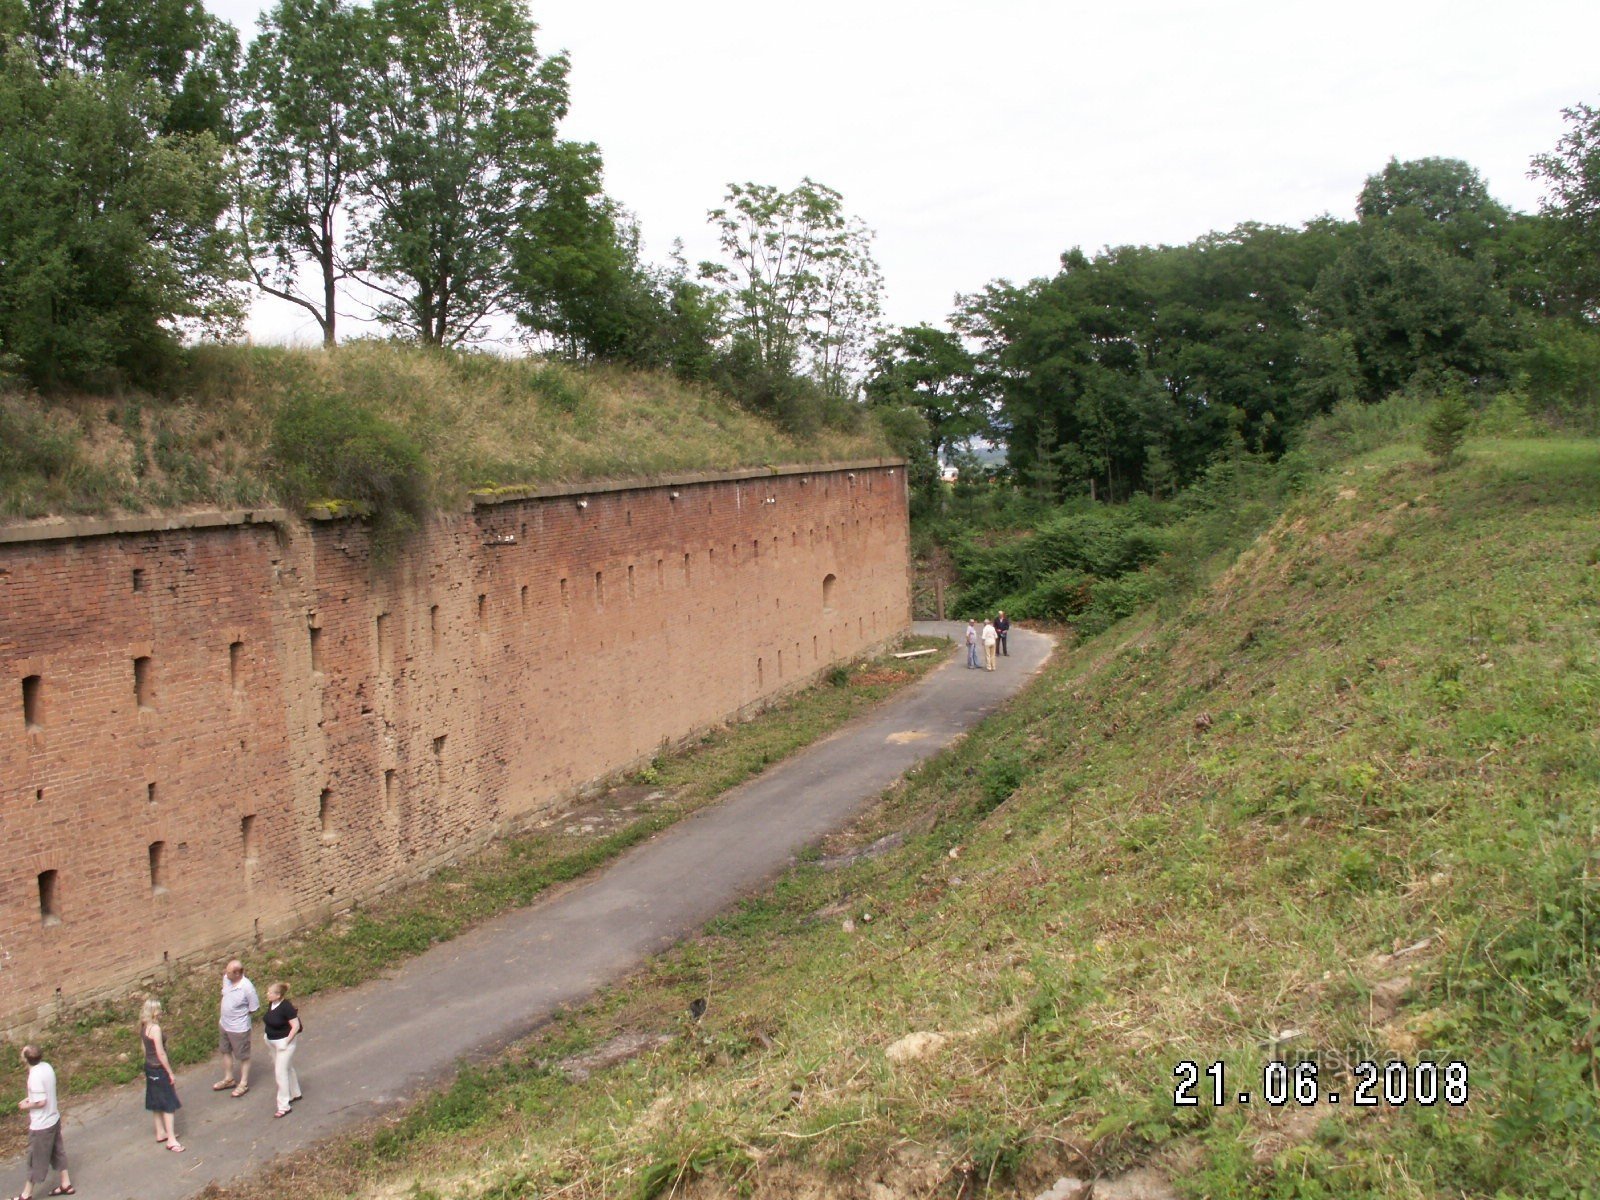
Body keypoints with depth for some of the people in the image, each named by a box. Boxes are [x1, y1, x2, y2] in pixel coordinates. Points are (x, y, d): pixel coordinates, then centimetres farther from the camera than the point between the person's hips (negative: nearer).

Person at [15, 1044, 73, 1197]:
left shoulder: (35, 1076, -28)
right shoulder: (47, 1067, -3)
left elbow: (41, 1102, -25)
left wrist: (26, 1106, -9)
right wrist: (29, 1098, 8)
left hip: (41, 1125, -8)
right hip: (53, 1118, 8)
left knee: (36, 1159, 8)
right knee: (57, 1151, 21)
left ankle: (26, 1194, 24)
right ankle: (66, 1184, 32)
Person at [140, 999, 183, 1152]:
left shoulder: (144, 1027, 3)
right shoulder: (155, 1028, -24)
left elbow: (145, 1049, 12)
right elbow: (161, 1053, -22)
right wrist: (170, 1073, -15)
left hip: (149, 1067, 9)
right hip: (159, 1069, -9)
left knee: (157, 1102, 20)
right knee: (168, 1104, -1)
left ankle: (161, 1133, 32)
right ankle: (171, 1140, 1)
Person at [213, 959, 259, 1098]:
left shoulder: (247, 987, -31)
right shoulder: (226, 978, -12)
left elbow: (253, 1008, -17)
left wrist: (240, 1015, -6)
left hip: (239, 1028, -7)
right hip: (224, 1024, 7)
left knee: (242, 1056, 12)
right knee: (225, 1051, 25)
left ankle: (243, 1083, 29)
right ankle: (229, 1079, 45)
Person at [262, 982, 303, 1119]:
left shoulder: (286, 1007, -25)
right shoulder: (271, 1004, -1)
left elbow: (296, 1026, -22)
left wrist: (287, 1042, -20)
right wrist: (266, 1035, 13)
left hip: (283, 1043, -8)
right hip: (272, 1042, 8)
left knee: (280, 1072, -7)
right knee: (287, 1068, 22)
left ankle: (284, 1106, -1)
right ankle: (295, 1094, 39)